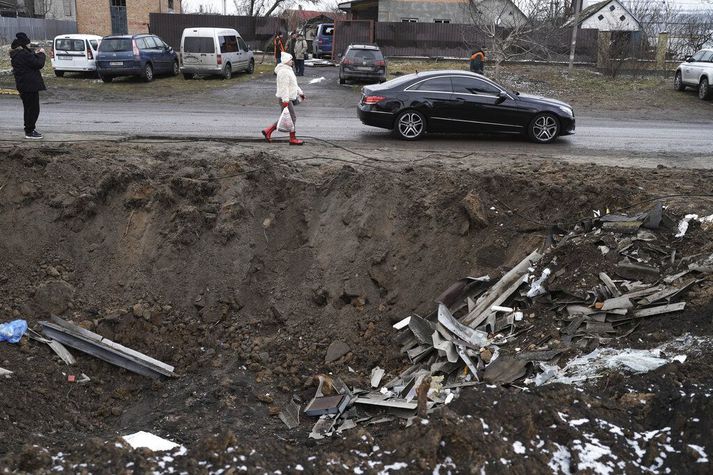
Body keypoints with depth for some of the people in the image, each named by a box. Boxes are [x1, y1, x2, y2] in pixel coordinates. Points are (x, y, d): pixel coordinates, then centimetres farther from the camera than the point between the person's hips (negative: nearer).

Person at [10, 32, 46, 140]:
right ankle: (29, 132, -1)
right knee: (34, 109, -4)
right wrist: (41, 54, -3)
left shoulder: (15, 55, 12)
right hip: (30, 85, -10)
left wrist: (37, 54, 10)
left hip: (22, 85, 10)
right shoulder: (24, 54, -19)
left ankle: (28, 130, 25)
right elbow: (39, 64, -17)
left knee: (28, 108, 18)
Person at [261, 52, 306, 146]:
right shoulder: (284, 72, -19)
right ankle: (293, 139, 5)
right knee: (292, 118, -4)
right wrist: (285, 101, -27)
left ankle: (268, 131, 16)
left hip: (289, 98, 11)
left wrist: (300, 93, 28)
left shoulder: (288, 70, 16)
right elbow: (284, 88, -24)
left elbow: (294, 84, 26)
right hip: (285, 99, -11)